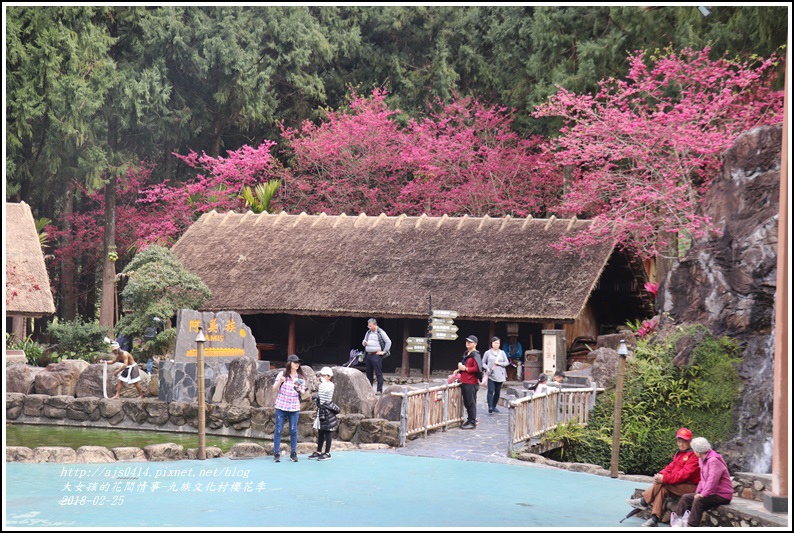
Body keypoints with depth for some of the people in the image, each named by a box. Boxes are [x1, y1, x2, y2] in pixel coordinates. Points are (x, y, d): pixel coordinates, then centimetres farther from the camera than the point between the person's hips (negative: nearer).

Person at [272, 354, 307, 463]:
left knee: (294, 431, 3)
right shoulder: (282, 374, 0)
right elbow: (274, 388, 2)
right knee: (278, 430, 0)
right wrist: (280, 382, -17)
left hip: (294, 408, 2)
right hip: (281, 406, -2)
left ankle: (293, 454, 11)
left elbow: (303, 392, 9)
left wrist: (299, 389, -13)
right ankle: (276, 453, 7)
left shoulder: (300, 377, 7)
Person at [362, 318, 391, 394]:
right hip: (368, 355, 7)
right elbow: (364, 341, 25)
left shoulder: (381, 332, -4)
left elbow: (388, 342, -6)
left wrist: (384, 351, -8)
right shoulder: (368, 332, 16)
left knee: (378, 373, -8)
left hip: (376, 355, -7)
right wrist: (364, 343, 0)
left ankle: (380, 390, -8)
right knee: (368, 373, 9)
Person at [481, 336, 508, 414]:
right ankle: (490, 407, -20)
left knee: (498, 392, 6)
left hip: (500, 376, 3)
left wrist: (499, 363, -8)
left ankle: (494, 407, 19)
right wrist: (487, 368, -10)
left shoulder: (502, 353, 10)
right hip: (491, 375, -3)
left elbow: (507, 362, 8)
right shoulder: (487, 353, 5)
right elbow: (483, 363, 9)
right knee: (490, 391, -15)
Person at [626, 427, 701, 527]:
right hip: (679, 484, 8)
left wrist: (665, 478, -25)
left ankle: (643, 502, -11)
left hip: (690, 487, -8)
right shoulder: (679, 453, 16)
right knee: (662, 489, -18)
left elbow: (685, 474, -23)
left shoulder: (694, 455, -15)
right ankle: (654, 519, -22)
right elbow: (671, 466, 11)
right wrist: (661, 474, -11)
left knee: (661, 484, -25)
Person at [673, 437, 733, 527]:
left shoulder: (714, 460, -21)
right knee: (686, 498, 4)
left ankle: (691, 527, -30)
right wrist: (698, 492, 2)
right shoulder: (702, 459, 10)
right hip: (711, 492, 10)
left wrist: (703, 494, -28)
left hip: (722, 495, -10)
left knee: (698, 501, -30)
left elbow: (712, 481, -29)